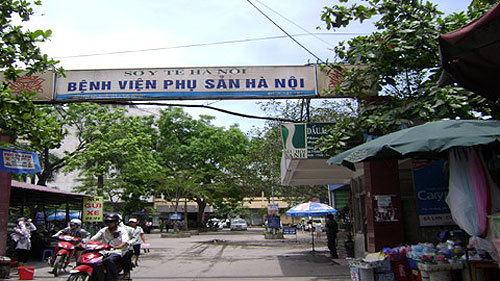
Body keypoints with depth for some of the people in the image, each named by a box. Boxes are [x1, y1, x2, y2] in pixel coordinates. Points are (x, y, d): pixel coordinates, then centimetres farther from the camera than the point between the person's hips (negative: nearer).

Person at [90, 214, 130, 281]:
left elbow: (125, 241, -14)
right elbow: (93, 239, 11)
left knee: (109, 260, -35)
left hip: (117, 252, -5)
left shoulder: (122, 230, 2)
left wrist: (118, 246, -35)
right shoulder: (103, 230, 16)